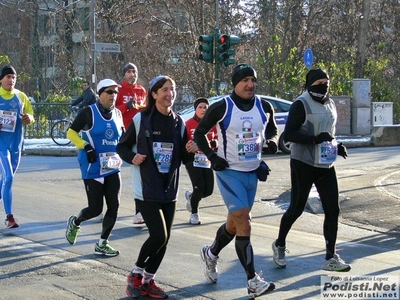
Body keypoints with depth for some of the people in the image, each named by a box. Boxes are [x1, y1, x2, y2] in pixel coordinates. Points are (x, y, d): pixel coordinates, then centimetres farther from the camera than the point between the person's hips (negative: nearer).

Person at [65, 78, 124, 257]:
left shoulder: (117, 114, 8)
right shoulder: (89, 113, -9)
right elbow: (71, 132, -5)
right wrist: (86, 147, -18)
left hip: (112, 169, 6)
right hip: (92, 169, -5)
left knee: (114, 206, -1)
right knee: (95, 208, -3)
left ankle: (102, 244, 12)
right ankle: (75, 222, 31)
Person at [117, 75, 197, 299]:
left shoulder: (178, 122, 5)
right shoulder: (141, 119, -7)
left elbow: (184, 157, 11)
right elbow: (122, 147, 1)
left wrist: (192, 150, -10)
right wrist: (132, 158, -18)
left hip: (170, 190, 5)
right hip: (147, 190, -5)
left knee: (164, 239, 7)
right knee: (158, 236, -12)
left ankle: (148, 281, 22)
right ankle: (136, 275, 11)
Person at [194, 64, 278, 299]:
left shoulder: (264, 107, 1)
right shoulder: (221, 108, -11)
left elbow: (272, 130, 18)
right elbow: (199, 133, 0)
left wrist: (273, 141, -4)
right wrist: (212, 157, -11)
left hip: (252, 173, 6)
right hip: (229, 172, -5)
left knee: (235, 223, 16)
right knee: (243, 220, -15)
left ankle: (211, 253, 44)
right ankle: (253, 281, -13)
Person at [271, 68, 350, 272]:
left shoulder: (329, 104, 12)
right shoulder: (301, 104, -12)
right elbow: (288, 135, -18)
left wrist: (337, 146, 5)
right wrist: (315, 139, -27)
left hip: (325, 165, 7)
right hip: (303, 164, -7)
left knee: (332, 209, 1)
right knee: (296, 208, 4)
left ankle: (330, 258, 7)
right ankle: (279, 245, 28)